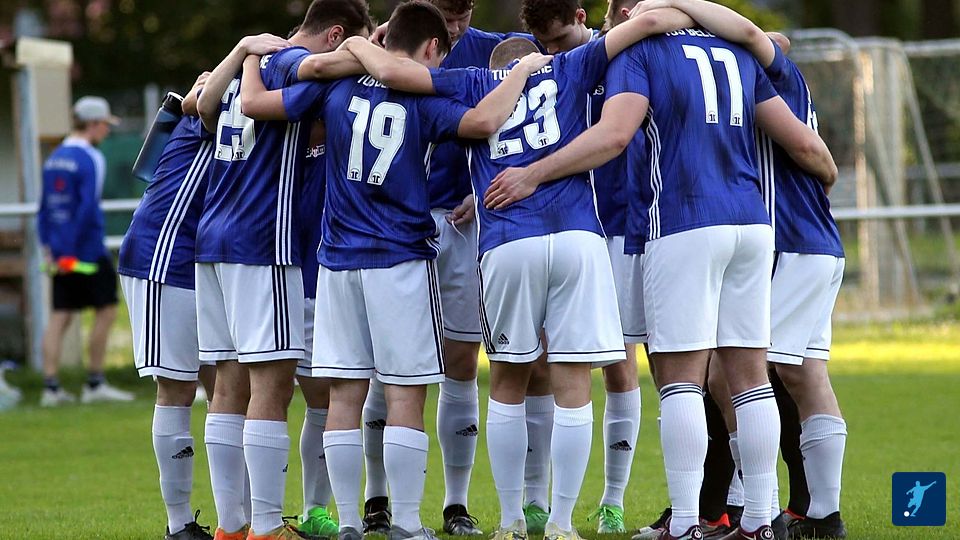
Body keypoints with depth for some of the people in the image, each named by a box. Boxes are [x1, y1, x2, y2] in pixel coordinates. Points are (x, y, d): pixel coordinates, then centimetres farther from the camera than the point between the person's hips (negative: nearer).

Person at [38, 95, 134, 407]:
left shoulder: (54, 158, 14)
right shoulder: (90, 159, -11)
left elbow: (44, 208, 15)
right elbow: (88, 209, -19)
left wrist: (48, 247, 14)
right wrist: (71, 249, -16)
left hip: (61, 252, 7)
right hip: (88, 250, -7)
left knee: (60, 316, 6)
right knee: (106, 311, 3)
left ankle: (51, 387, 1)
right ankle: (95, 384, 5)